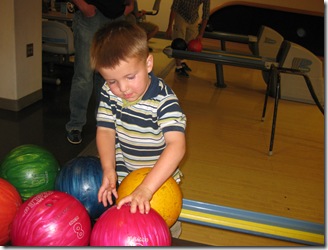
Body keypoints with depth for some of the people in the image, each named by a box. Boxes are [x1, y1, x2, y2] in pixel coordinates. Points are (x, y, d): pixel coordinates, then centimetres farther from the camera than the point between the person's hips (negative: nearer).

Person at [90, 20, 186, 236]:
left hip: (159, 179, -4)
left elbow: (177, 145, -36)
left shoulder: (163, 99, -27)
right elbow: (105, 130, -8)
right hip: (122, 177, 4)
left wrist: (146, 188, -44)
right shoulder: (109, 92, -11)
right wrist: (108, 170, -24)